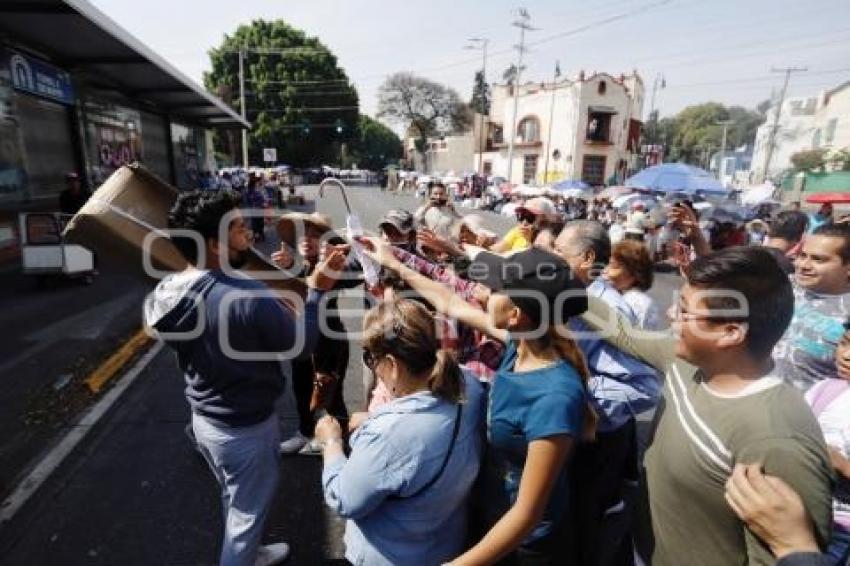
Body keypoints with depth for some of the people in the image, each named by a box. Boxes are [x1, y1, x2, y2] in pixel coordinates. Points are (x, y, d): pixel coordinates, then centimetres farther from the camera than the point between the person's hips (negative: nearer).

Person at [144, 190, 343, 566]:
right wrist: (317, 289, -13)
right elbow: (301, 345, -21)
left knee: (234, 501, 32)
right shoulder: (248, 296, -33)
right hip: (246, 428, -8)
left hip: (203, 419, 8)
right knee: (247, 512, 18)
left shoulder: (166, 292, -8)